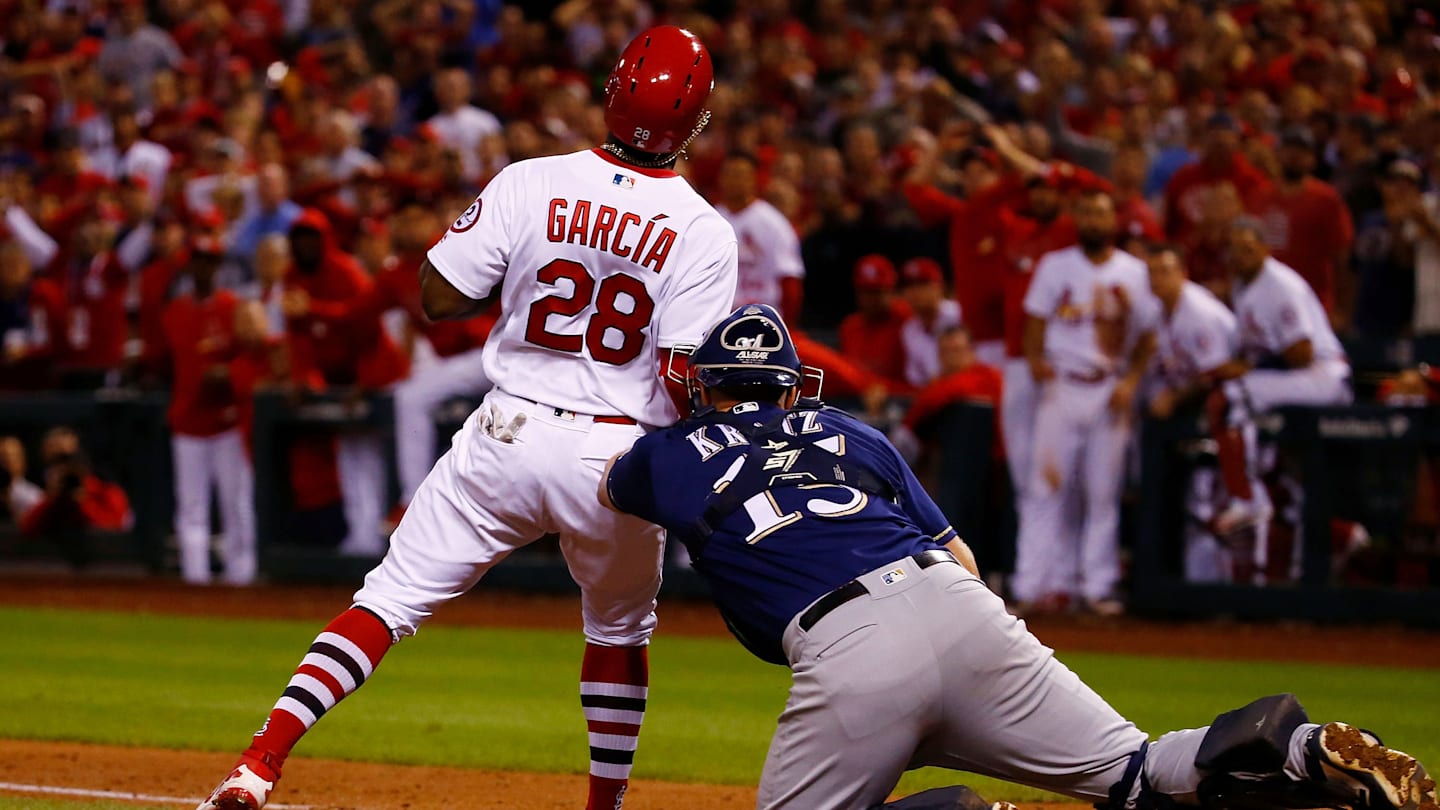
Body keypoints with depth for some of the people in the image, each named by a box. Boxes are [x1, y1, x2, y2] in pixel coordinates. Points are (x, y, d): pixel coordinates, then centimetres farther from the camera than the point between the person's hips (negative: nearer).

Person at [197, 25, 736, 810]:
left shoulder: (529, 185, -5)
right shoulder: (703, 232, -7)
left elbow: (439, 296, -2)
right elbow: (687, 380, -13)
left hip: (508, 440, 0)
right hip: (620, 455, 0)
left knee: (391, 597, 2)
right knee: (620, 631, 25)